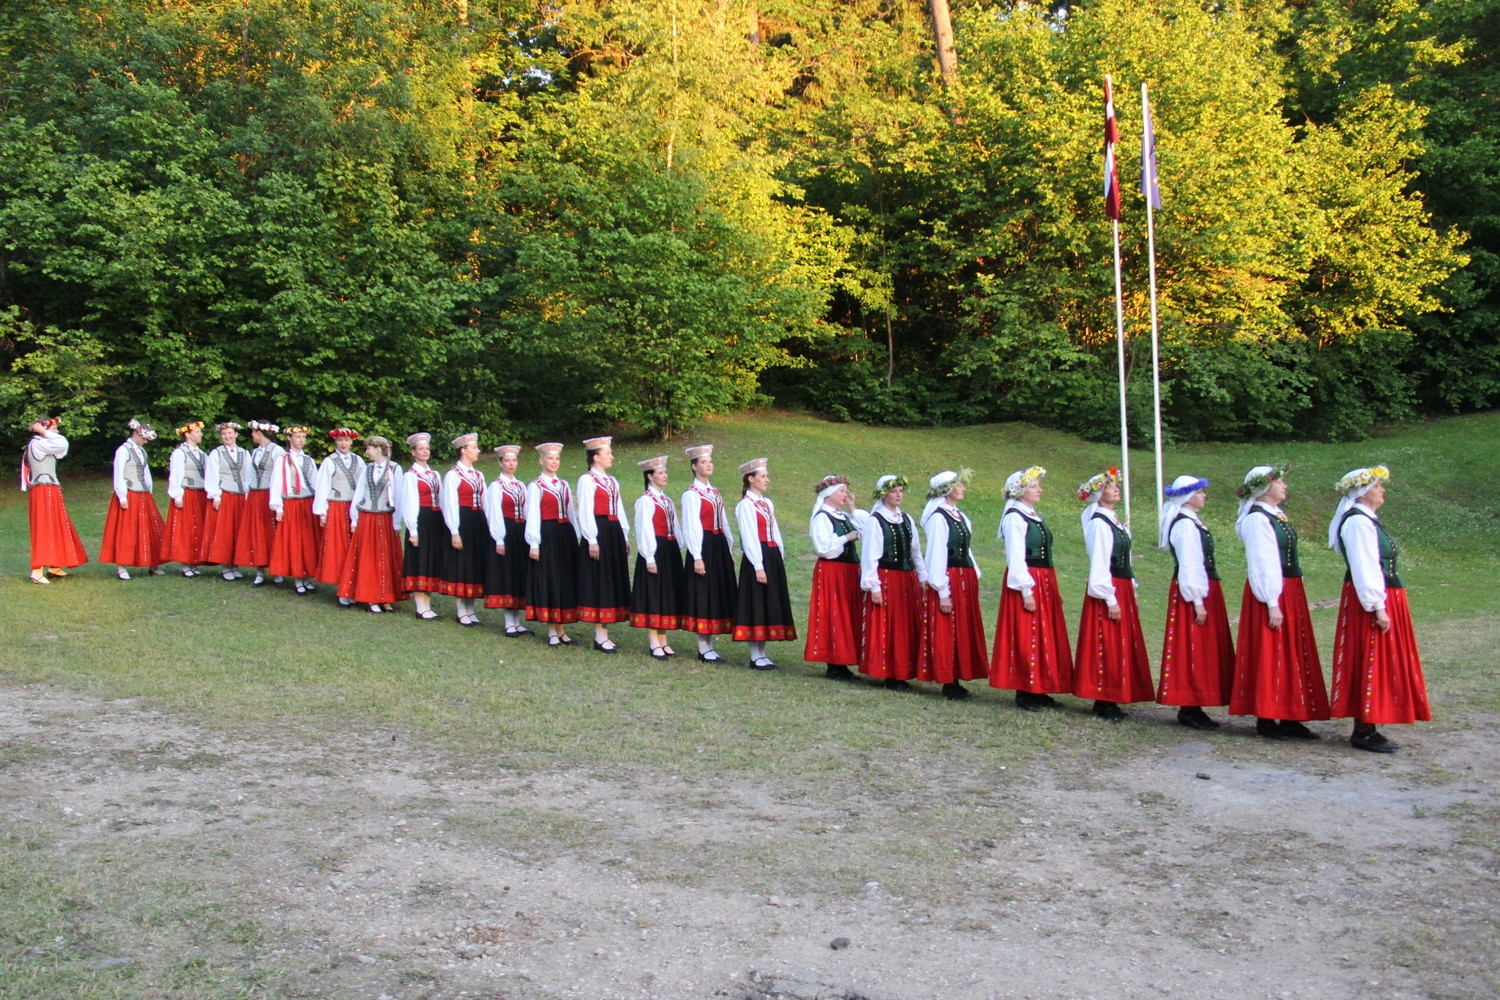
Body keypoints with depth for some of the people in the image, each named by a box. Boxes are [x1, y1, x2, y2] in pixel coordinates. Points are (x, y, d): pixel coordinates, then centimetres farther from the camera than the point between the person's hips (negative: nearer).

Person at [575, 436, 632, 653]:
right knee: (599, 583, -3)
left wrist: (625, 537, 14)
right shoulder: (587, 480, -8)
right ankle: (600, 637, 2)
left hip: (615, 533, 8)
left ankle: (603, 633, 16)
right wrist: (592, 540, -17)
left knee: (613, 582, 9)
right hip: (598, 533, -8)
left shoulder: (612, 481, 16)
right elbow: (585, 512, -12)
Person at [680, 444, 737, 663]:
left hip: (720, 548, 8)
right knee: (703, 595, -3)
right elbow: (691, 527, -13)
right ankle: (703, 648, 4)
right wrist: (697, 557, -18)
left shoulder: (715, 493, 15)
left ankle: (709, 645, 17)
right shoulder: (691, 494, -8)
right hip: (703, 547, -8)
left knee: (718, 594, 9)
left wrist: (729, 551, 14)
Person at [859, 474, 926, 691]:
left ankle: (902, 674, 16)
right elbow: (869, 555, -10)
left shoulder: (907, 519, 12)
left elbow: (916, 552, 16)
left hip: (907, 580, 6)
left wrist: (923, 578, 12)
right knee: (887, 628, -1)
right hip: (885, 579, -6)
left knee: (908, 627, 8)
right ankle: (890, 676, 7)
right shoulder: (874, 521, -7)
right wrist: (873, 586, -14)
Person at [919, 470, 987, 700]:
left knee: (964, 633, 11)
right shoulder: (938, 517, -13)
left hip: (965, 579, 9)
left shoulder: (960, 516, 13)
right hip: (948, 580, -9)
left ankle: (955, 683, 19)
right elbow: (937, 555, -16)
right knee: (946, 634, -1)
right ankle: (949, 684, 7)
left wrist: (975, 575, 9)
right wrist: (943, 592, -17)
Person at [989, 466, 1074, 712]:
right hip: (1027, 583, -9)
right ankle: (1024, 693, 4)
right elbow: (1016, 557, -16)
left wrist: (1053, 587, 17)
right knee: (1026, 639, -4)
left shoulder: (1033, 516, 16)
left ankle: (1037, 689, 19)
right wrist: (1026, 590, -20)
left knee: (1044, 637, 11)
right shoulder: (1014, 517, -11)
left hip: (1044, 582, 9)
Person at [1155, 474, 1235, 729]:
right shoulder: (1184, 525, -16)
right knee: (1193, 651, -5)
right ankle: (1189, 709, 1)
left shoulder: (1191, 522, 15)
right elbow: (1188, 566, -21)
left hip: (1205, 590, 10)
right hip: (1193, 593, -10)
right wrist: (1197, 601, -22)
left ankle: (1192, 707, 17)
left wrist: (1203, 597, 20)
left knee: (1204, 651, 12)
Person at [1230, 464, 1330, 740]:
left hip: (1291, 593, 9)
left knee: (1291, 656, 11)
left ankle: (1288, 718, 18)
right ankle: (1265, 720, 6)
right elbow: (1261, 564, -18)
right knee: (1269, 655, -2)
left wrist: (1287, 598, 16)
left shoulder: (1276, 516, 14)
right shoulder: (1257, 519, -14)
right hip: (1273, 594, -9)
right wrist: (1272, 603, -21)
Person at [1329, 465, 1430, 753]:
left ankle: (1367, 729, 18)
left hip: (1386, 598, 10)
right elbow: (1363, 569, -21)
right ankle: (1364, 733, 1)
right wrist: (1377, 607, -23)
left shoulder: (1368, 520, 15)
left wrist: (1382, 603, 17)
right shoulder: (1357, 522, -16)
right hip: (1373, 601, -10)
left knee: (1377, 665, 12)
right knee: (1369, 664, -5)